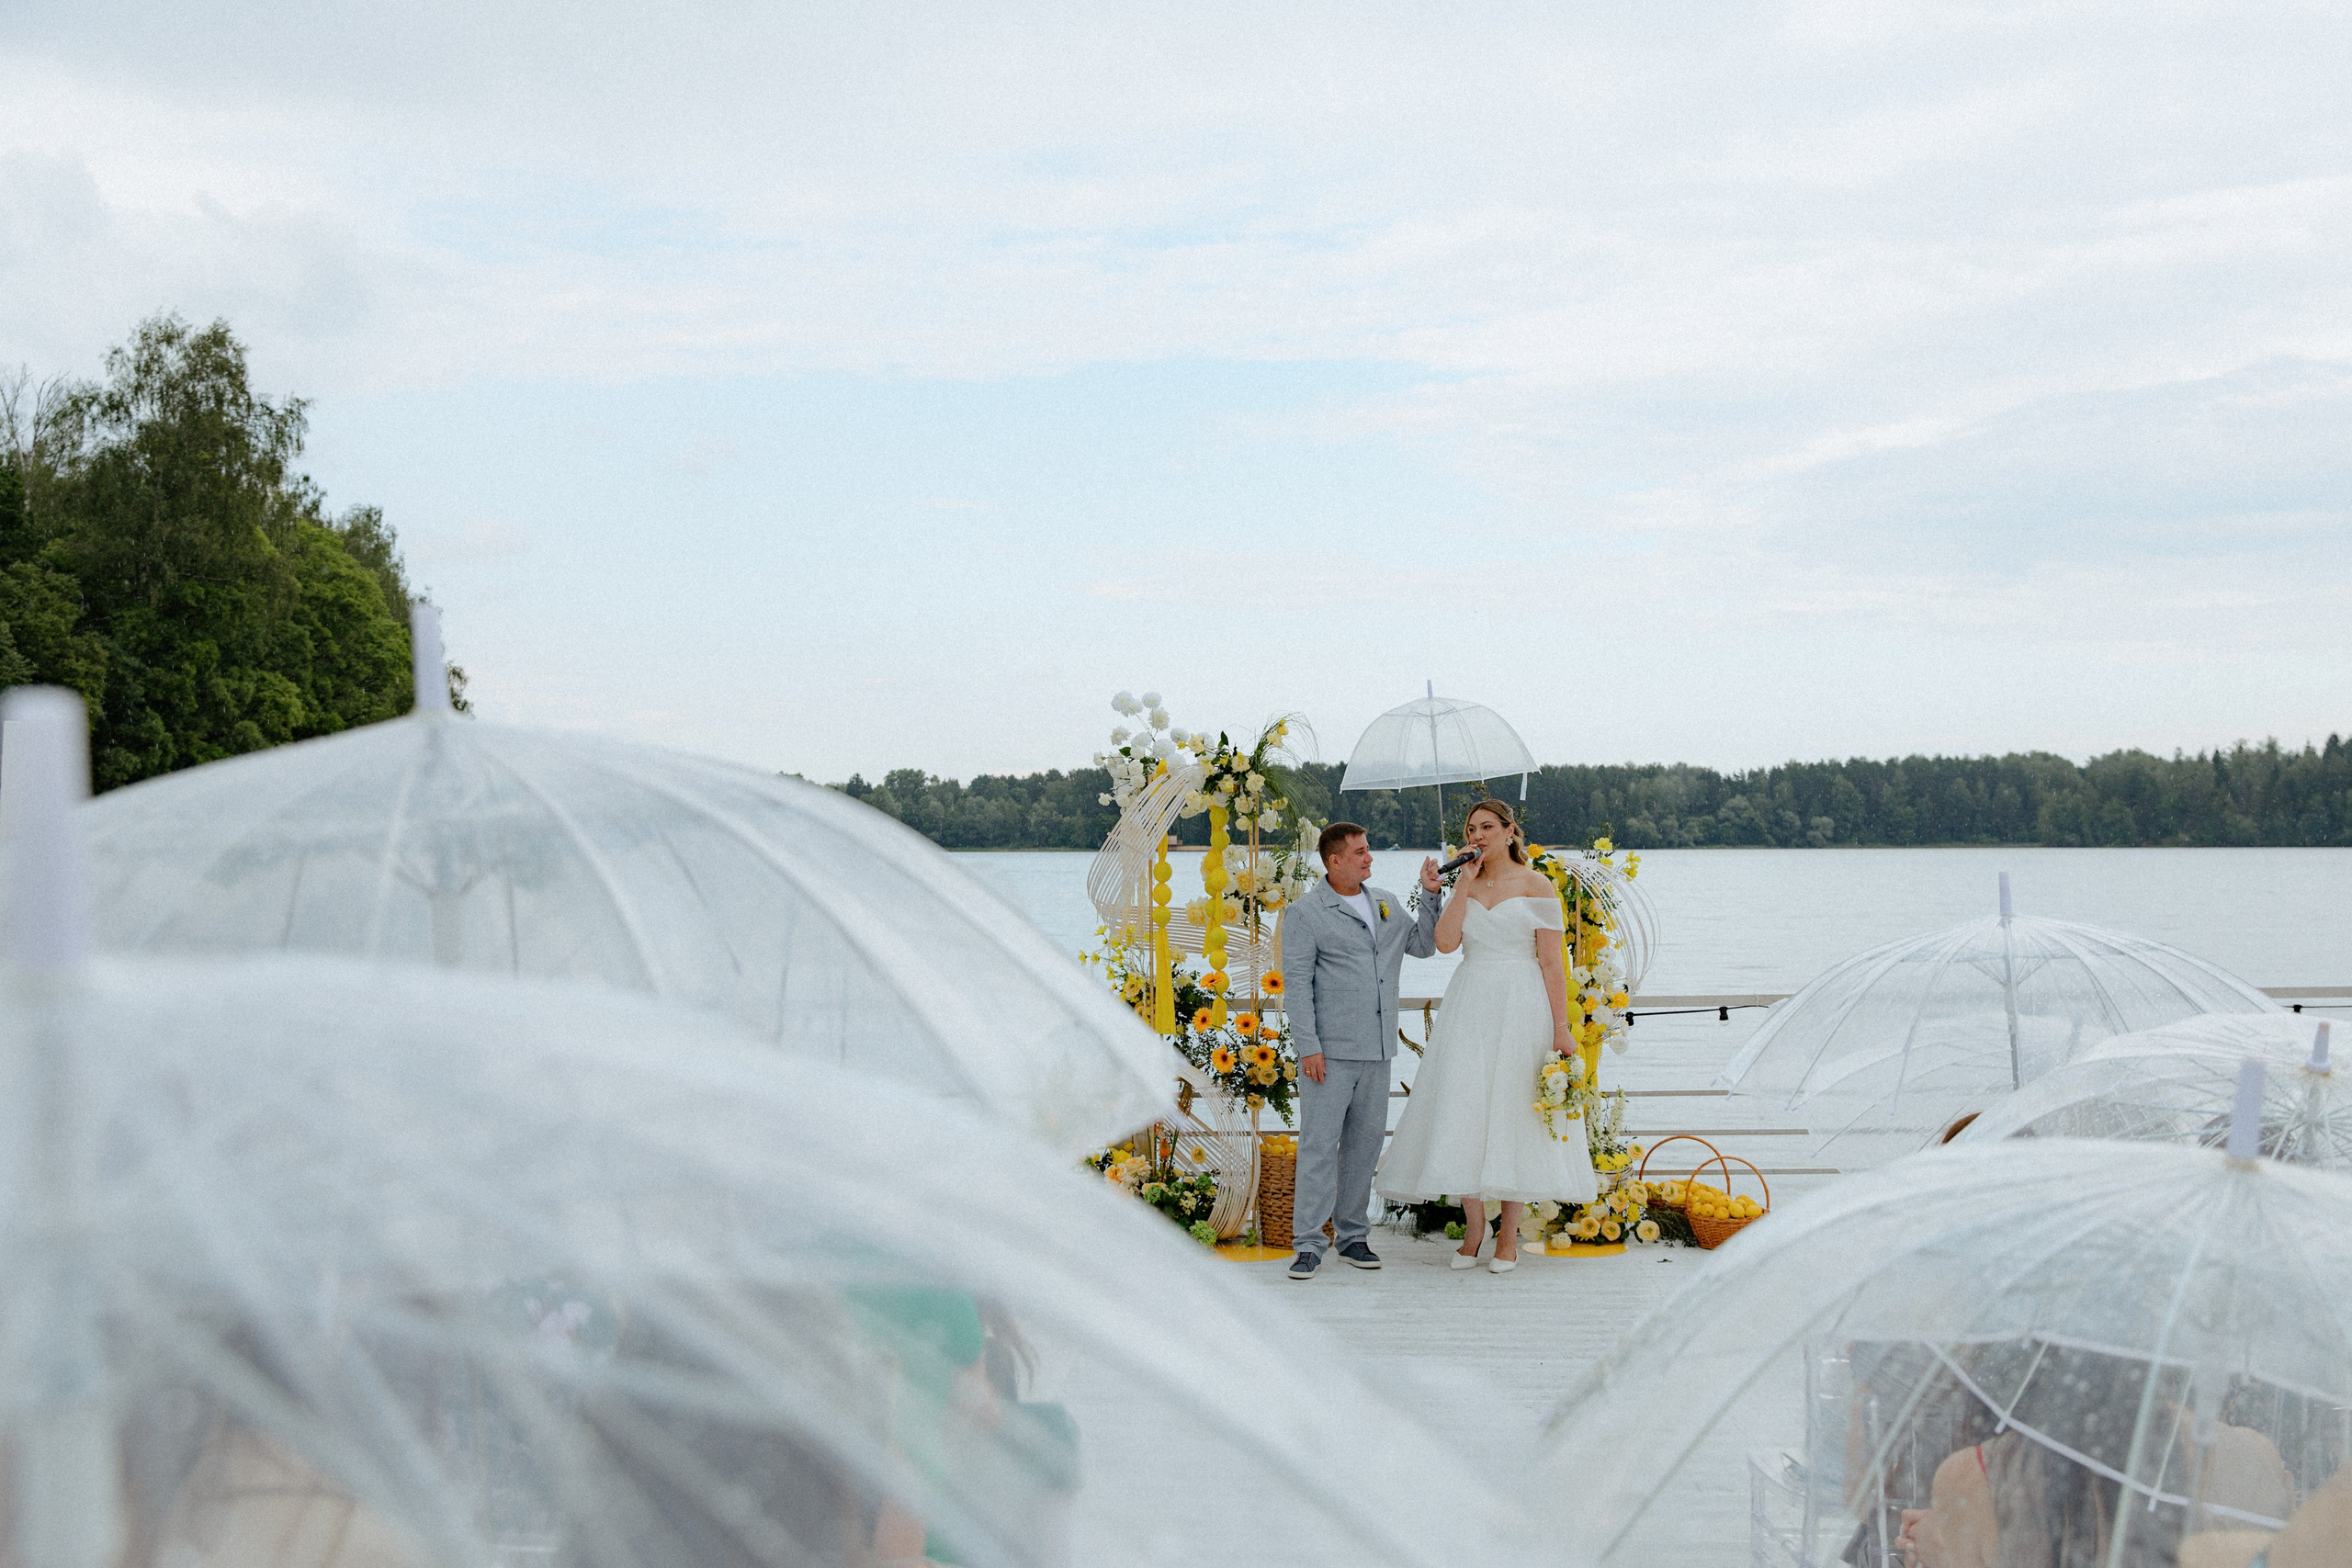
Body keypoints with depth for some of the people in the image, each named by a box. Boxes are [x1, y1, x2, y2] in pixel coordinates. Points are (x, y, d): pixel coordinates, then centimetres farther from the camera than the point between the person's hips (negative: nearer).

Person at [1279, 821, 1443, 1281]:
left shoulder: (1387, 903, 15)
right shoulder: (1304, 913, -4)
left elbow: (1423, 945, 20)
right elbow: (1298, 983, -7)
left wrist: (1431, 895, 7)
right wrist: (1308, 1047, -14)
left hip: (1376, 1051, 6)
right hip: (1329, 1051, -6)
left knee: (1365, 1140, 9)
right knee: (1320, 1143, -7)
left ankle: (1353, 1235, 19)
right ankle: (1309, 1244, -4)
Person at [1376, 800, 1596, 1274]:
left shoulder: (1535, 885, -1)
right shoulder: (1466, 886, 11)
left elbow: (1552, 962, -5)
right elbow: (1445, 941, -6)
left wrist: (1560, 1027, -10)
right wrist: (1465, 884, -7)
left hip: (1521, 1007, -4)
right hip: (1470, 1007, 4)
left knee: (1514, 1111, -1)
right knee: (1464, 1111, -1)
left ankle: (1509, 1236, 8)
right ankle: (1473, 1229, 12)